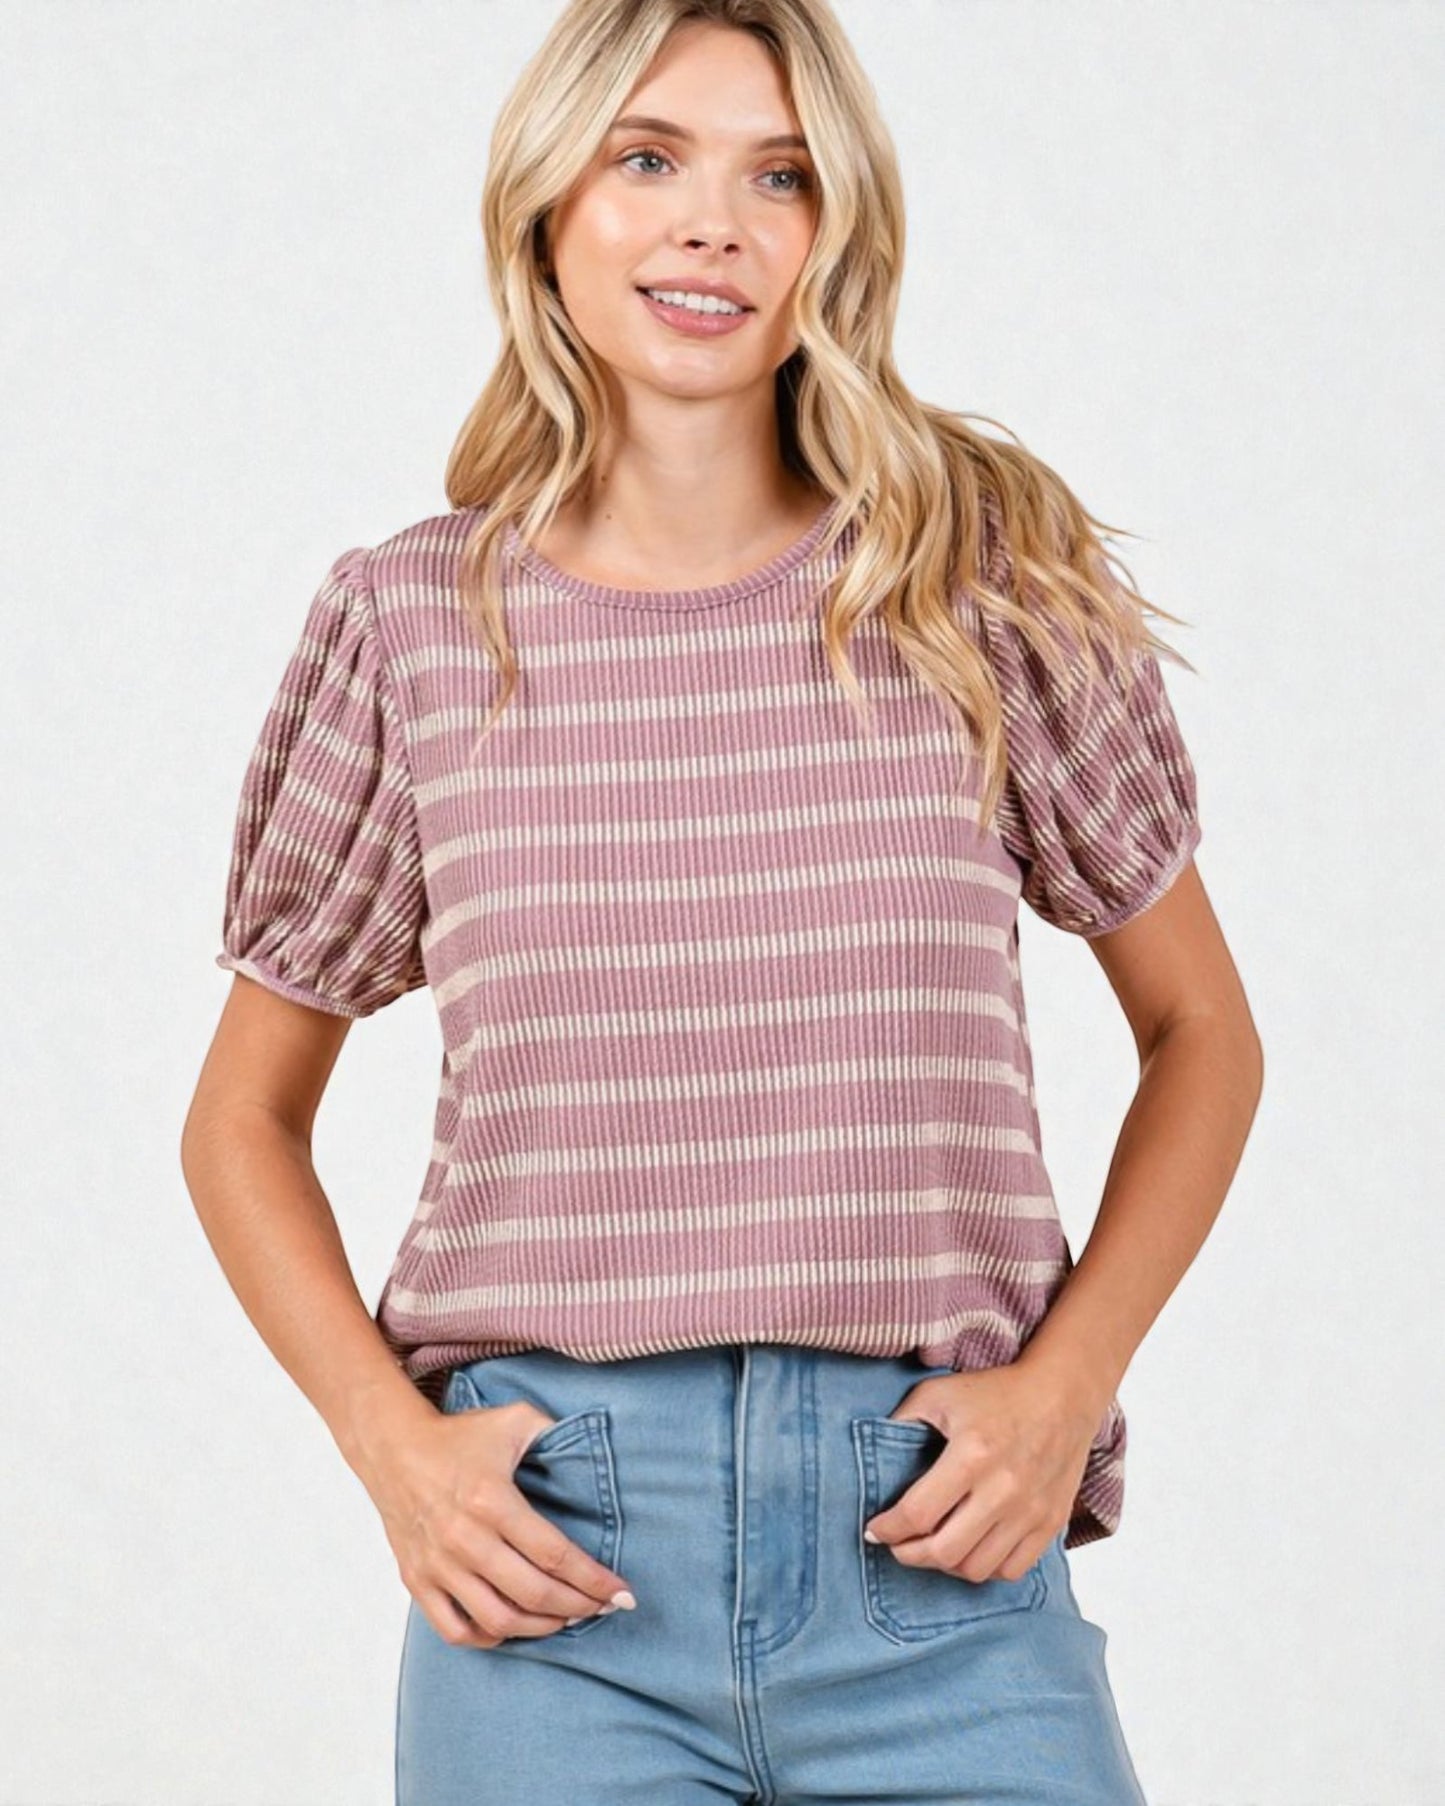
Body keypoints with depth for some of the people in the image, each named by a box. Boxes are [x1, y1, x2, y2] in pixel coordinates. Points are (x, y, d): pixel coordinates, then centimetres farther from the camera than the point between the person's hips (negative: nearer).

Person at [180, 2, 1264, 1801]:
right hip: (555, 1571, 0)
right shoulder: (413, 623, 2)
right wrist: (393, 1447, -3)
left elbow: (1201, 1036, 10)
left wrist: (1062, 1386, -3)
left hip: (938, 1571, 0)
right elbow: (242, 1122, 12)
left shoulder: (989, 584, 1)